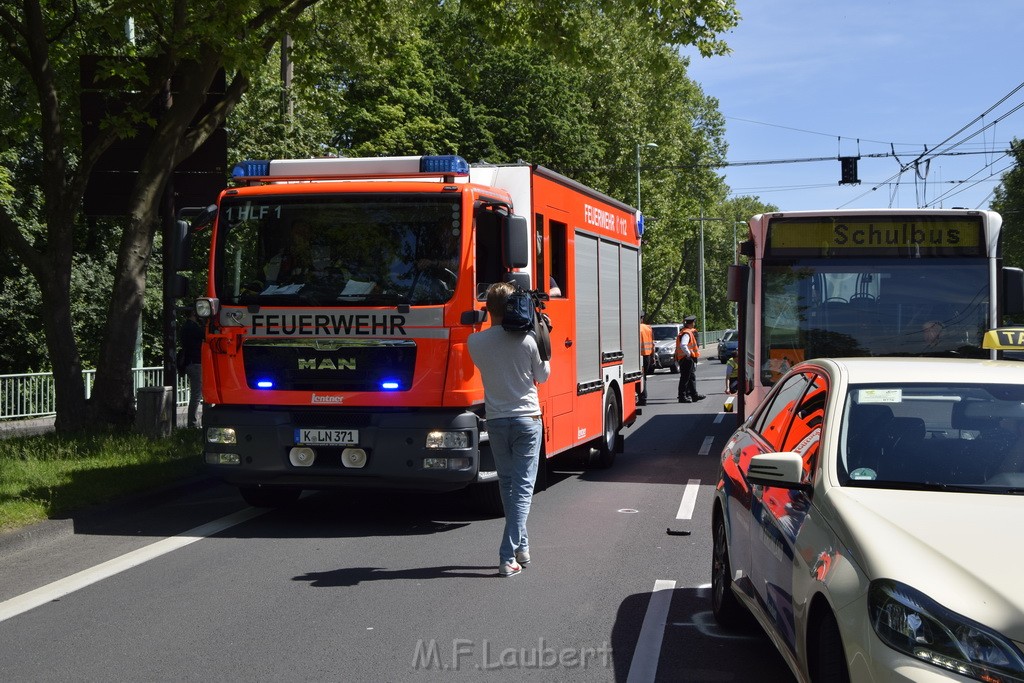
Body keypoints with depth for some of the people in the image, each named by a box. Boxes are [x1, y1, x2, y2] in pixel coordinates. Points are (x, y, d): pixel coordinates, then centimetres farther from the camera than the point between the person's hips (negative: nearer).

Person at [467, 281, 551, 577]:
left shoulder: (475, 342, -6)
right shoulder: (527, 339, -11)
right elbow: (543, 375, 2)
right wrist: (542, 344, 11)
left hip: (496, 421, 3)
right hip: (527, 420, -2)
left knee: (507, 485, 18)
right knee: (523, 488, -1)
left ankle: (521, 544, 27)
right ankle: (508, 555, -9)